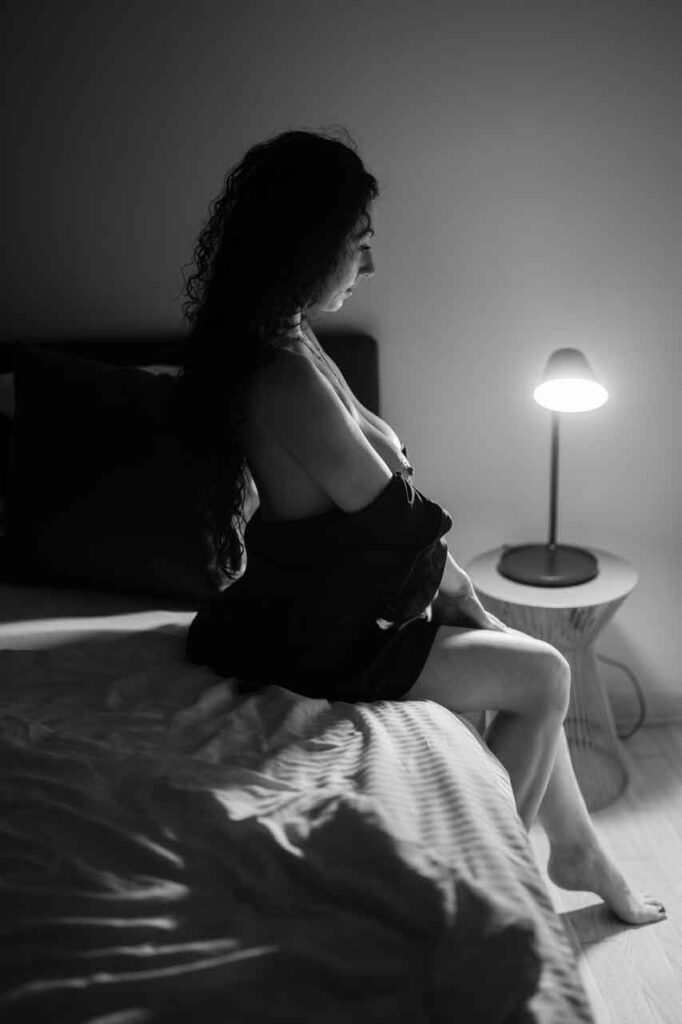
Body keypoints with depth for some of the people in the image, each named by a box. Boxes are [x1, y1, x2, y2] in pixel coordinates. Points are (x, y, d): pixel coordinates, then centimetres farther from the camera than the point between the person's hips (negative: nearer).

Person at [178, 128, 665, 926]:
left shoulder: (275, 341, 4)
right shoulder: (286, 377, -29)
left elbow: (366, 491, 8)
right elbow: (392, 523, -20)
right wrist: (468, 604, -4)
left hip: (313, 598, 10)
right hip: (317, 641, -10)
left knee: (530, 662, 15)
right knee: (543, 677, 1)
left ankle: (576, 851, 30)